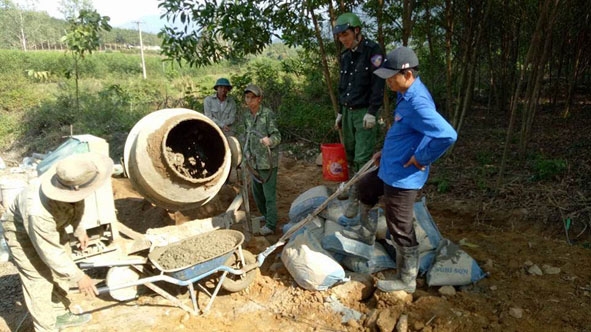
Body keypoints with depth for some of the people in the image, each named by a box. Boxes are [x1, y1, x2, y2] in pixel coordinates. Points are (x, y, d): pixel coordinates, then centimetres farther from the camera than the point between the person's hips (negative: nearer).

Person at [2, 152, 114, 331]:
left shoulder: (72, 182, -30)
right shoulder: (39, 211, -46)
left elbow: (77, 203, -4)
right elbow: (50, 252, -33)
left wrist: (79, 229, 7)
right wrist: (78, 276, -25)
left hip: (52, 224, 7)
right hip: (22, 231, -7)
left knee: (60, 272, 17)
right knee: (39, 281, -5)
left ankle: (61, 314, 36)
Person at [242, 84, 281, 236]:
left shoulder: (268, 114, -13)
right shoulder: (247, 117, 8)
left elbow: (277, 136, -16)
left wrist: (269, 140, -37)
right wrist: (247, 153, 10)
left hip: (268, 161, -7)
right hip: (254, 161, 7)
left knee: (269, 193, 0)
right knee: (257, 192, 17)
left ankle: (270, 225, 11)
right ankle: (266, 215, 38)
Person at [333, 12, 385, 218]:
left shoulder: (372, 50, -9)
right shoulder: (345, 56, 13)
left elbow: (378, 83, -15)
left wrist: (372, 112, -20)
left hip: (364, 112, -7)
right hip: (348, 111, 7)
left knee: (362, 157, -8)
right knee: (350, 155, 14)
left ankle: (356, 199, -2)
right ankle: (354, 188, 29)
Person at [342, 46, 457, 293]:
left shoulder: (417, 103, -29)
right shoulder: (406, 94, 4)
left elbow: (448, 135, -38)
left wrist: (421, 158, -25)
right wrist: (386, 152, 16)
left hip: (403, 177, -11)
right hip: (390, 169, 11)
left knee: (400, 230, 3)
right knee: (365, 187, 31)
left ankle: (407, 280, 23)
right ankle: (366, 232, 51)